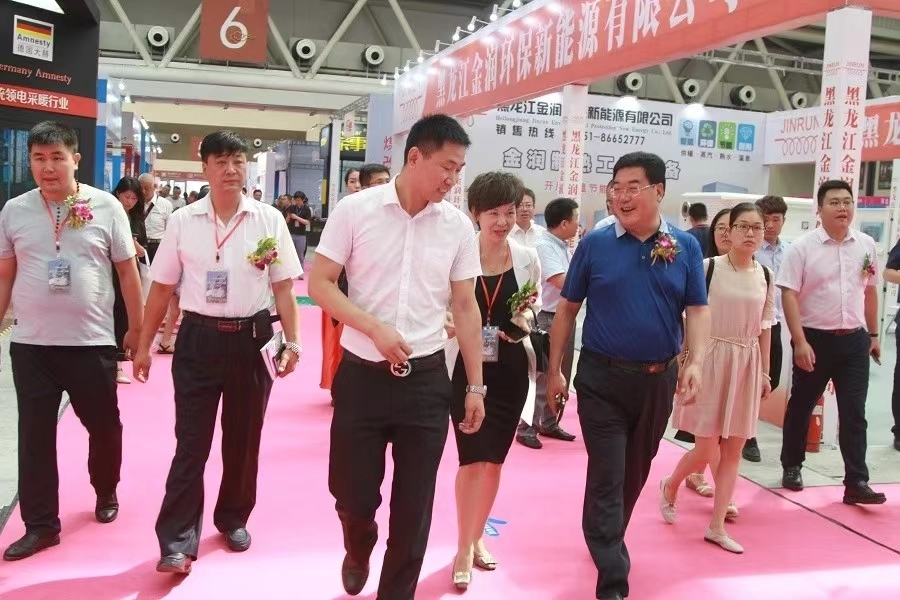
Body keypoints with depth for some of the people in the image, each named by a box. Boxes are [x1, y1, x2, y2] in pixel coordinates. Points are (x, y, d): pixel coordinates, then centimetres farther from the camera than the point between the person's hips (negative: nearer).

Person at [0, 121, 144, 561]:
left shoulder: (106, 207, -3)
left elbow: (128, 270, 3)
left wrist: (137, 328, 5)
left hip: (92, 342, -1)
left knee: (104, 426, 13)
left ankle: (106, 492, 40)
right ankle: (40, 525, 20)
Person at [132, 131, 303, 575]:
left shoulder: (269, 220, 0)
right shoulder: (183, 221, 0)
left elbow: (283, 287, 2)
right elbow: (162, 288, 6)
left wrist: (293, 341, -5)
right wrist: (144, 345, 6)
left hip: (251, 339, 1)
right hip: (199, 338, -1)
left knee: (243, 438, 14)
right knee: (191, 441, 1)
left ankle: (233, 519, 33)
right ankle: (177, 541, 7)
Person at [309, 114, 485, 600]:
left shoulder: (458, 227, 1)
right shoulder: (355, 210, -7)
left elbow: (465, 307, 7)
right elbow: (319, 284, -4)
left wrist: (476, 384, 6)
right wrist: (375, 328, -18)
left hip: (427, 379, 2)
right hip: (361, 374, -1)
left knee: (414, 505, 8)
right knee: (353, 493, 9)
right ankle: (358, 551, 44)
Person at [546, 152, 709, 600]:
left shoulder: (685, 247, 0)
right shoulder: (595, 245, -4)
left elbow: (698, 311, 1)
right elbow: (567, 309, 1)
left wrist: (696, 362, -15)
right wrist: (554, 370, -1)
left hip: (658, 378, 3)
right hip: (601, 377, -3)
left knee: (636, 472, 19)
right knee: (607, 476, -4)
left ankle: (608, 540, 43)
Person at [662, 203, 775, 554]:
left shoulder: (766, 276, 6)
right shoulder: (708, 267, -8)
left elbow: (765, 327, 12)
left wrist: (765, 372, 11)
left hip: (746, 365, 5)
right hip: (709, 360, -5)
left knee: (734, 448, 6)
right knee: (706, 449, -3)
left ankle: (717, 526, 16)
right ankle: (670, 486, 29)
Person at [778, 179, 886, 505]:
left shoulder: (867, 245, 5)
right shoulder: (803, 246, -9)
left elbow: (870, 291, 14)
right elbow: (789, 295, -11)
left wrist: (873, 335, 14)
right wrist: (800, 342, -17)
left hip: (855, 340, 3)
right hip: (814, 339, -3)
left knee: (854, 413, 2)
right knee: (801, 406, 11)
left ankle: (856, 482, 6)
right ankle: (791, 467, 28)